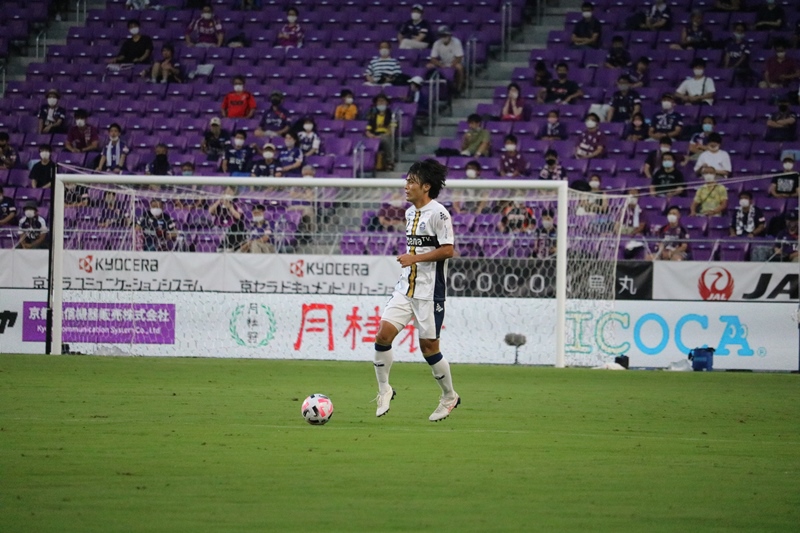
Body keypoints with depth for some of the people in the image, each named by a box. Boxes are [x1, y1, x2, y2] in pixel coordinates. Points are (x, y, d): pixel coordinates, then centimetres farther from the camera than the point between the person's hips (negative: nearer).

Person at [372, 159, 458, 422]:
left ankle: (449, 397, 19)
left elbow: (447, 250, -18)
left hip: (429, 291, -7)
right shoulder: (410, 212, 13)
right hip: (406, 287, 7)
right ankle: (384, 390, 6)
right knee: (383, 333, -8)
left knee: (428, 346, 0)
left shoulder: (438, 213, -12)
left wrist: (415, 258, -19)